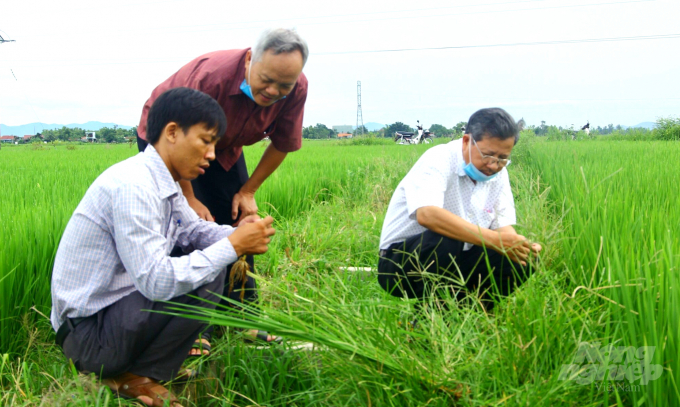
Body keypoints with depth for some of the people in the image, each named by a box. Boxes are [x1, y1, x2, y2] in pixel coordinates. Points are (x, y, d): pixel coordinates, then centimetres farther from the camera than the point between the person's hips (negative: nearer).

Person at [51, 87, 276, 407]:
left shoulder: (163, 183, 4)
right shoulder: (132, 186, -25)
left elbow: (193, 230, 15)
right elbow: (155, 281, -29)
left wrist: (236, 234, -7)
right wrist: (232, 245, -23)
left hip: (118, 305, 10)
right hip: (89, 334, -10)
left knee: (211, 259, 12)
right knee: (207, 276, -20)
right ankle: (136, 377, -3)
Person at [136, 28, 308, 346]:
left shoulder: (296, 88, -24)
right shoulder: (211, 75, -39)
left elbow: (282, 144, -7)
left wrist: (248, 191, -5)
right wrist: (189, 198, -21)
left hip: (225, 148, 5)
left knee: (238, 222, 2)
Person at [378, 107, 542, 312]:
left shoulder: (498, 173, 4)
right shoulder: (439, 160, -20)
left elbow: (503, 225, 2)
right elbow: (426, 214, -38)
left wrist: (521, 247, -22)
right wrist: (493, 239, -42)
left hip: (452, 263, 7)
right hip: (400, 263, -6)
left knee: (516, 264, -14)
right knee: (444, 239, -36)